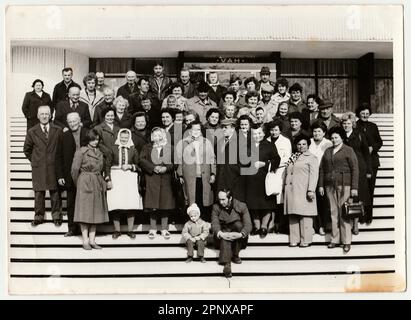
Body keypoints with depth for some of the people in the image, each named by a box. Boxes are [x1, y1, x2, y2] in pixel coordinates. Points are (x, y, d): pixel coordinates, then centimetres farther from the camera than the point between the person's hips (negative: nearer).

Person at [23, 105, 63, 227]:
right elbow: (27, 149, 12)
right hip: (38, 167, 0)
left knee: (55, 192, 6)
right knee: (39, 192, 4)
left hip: (53, 166, 0)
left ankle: (56, 215, 19)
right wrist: (34, 160, 7)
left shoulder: (57, 130, 1)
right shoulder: (32, 132, 1)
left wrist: (58, 161, 5)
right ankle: (38, 216, 16)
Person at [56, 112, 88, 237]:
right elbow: (59, 157, 5)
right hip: (70, 175, 1)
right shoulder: (64, 136, 4)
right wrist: (60, 176, -1)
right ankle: (72, 228, 17)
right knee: (71, 203, 7)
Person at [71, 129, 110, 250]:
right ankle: (85, 241, 0)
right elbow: (74, 169, -6)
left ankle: (92, 240, 11)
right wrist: (78, 184, 1)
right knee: (85, 212, -4)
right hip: (85, 184, -6)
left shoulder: (100, 153, 13)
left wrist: (107, 180, 10)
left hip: (98, 185, 6)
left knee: (96, 212, 6)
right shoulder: (81, 151, -6)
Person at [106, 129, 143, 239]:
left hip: (130, 179, 1)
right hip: (116, 179, -1)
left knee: (131, 205, 0)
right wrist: (108, 179, -6)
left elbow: (138, 166, 10)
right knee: (116, 205, -3)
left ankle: (130, 230, 10)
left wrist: (130, 166, -9)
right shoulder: (113, 149, 4)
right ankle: (117, 230, 8)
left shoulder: (133, 150, 6)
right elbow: (108, 165, 3)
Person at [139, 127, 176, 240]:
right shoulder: (147, 148, 11)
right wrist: (153, 167, -13)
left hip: (166, 179, 0)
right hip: (152, 179, 0)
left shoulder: (170, 148, 10)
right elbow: (142, 160, -1)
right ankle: (153, 229, 7)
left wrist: (166, 168, -13)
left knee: (165, 204, 1)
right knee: (153, 205, -2)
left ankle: (164, 229, 8)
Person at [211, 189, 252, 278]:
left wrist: (241, 234, -38)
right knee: (225, 238, -34)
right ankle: (227, 264, -50)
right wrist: (221, 234, -36)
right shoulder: (216, 207, -2)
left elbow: (248, 225, -16)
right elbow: (214, 224, -13)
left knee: (238, 224, -31)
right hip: (223, 233, 0)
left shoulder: (241, 206, -7)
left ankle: (235, 255, -20)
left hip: (238, 239, 0)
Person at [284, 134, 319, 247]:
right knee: (293, 216, 4)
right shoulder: (292, 157, 20)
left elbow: (314, 175, -6)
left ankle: (305, 240, -2)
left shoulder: (311, 158, 3)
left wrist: (311, 190, -16)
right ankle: (294, 240, 9)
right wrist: (285, 187, 14)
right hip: (291, 190, 6)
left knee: (305, 216, -6)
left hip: (303, 191, -6)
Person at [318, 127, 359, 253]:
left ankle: (346, 241, -1)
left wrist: (354, 187, -9)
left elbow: (354, 169, -3)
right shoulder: (327, 151, 16)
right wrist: (321, 185, 8)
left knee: (344, 213, -6)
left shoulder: (348, 150, 2)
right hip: (330, 186, 4)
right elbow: (322, 169, 16)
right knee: (333, 212, 5)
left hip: (344, 185, -4)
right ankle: (335, 239, 11)